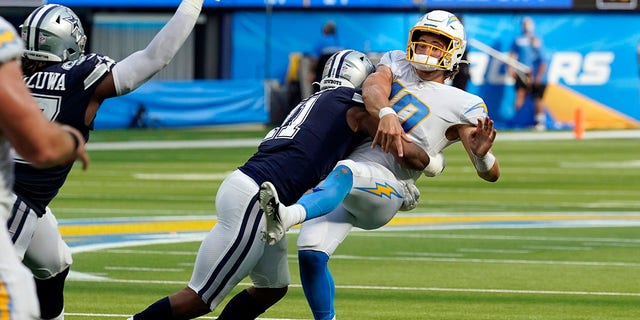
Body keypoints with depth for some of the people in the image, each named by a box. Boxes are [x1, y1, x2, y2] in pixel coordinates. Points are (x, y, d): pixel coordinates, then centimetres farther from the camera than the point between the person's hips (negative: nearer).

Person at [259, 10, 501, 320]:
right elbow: (373, 87, -7)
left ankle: (288, 216, -67)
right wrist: (386, 113, -31)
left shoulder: (462, 106, 6)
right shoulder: (396, 63, 18)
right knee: (311, 253, -15)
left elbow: (491, 173, 1)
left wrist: (481, 153, -25)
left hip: (380, 182, -5)